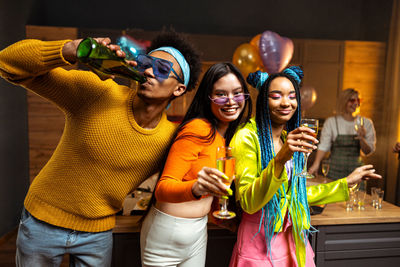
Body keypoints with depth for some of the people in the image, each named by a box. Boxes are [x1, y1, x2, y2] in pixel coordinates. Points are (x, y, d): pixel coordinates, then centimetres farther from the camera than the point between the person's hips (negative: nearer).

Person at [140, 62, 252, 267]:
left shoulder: (230, 135, 4)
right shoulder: (197, 130, -21)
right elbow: (162, 188, -26)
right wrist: (195, 188, -43)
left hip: (199, 231, 7)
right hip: (169, 234, -7)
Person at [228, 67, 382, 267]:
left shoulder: (292, 139, 6)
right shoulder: (247, 137, -16)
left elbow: (296, 194, 13)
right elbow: (248, 203, -22)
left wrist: (347, 182, 16)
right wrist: (280, 159, -34)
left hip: (292, 239, 6)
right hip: (258, 242, -6)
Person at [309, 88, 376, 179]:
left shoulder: (366, 123, 4)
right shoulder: (331, 122, -2)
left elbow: (368, 152, 5)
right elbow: (323, 146, -8)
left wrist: (362, 139, -14)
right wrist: (316, 164, -22)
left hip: (356, 172, 2)